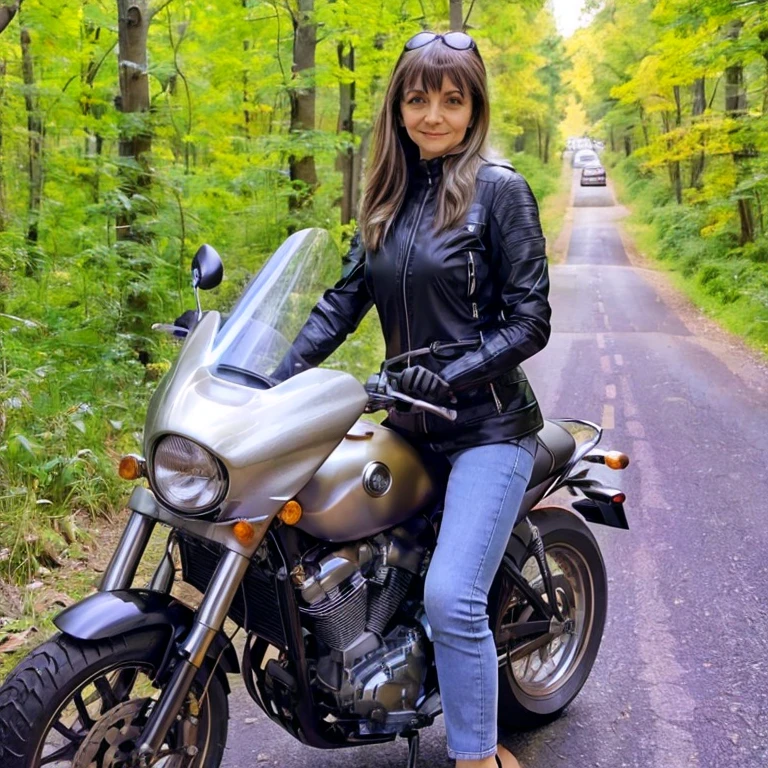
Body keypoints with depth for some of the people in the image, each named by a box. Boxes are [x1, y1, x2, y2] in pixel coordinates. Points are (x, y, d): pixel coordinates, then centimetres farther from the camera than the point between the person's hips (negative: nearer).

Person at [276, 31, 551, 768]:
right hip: (412, 425, 7)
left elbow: (530, 320, -10)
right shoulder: (389, 195, 11)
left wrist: (452, 375, -20)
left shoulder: (499, 190, -8)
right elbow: (344, 297, 6)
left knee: (451, 596, -18)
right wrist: (282, 372, -6)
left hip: (488, 426, -7)